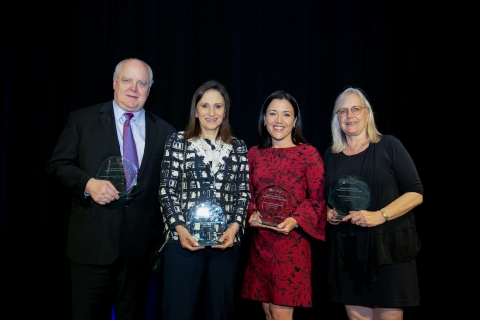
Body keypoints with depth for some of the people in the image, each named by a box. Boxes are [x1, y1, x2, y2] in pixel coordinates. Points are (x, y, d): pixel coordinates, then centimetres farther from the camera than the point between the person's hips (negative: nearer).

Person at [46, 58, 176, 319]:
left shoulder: (164, 131, 9)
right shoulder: (81, 119, 4)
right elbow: (58, 164, 1)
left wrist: (166, 232, 1)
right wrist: (88, 183, -17)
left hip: (140, 243, 2)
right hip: (92, 239, -1)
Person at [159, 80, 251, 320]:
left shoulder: (238, 147, 10)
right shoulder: (178, 141, 4)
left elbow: (243, 192, 9)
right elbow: (167, 190, 2)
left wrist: (235, 226, -7)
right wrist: (179, 228, -11)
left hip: (226, 241, 2)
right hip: (184, 240, -2)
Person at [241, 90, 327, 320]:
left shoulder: (309, 153, -4)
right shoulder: (254, 153, 8)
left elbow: (318, 198, -5)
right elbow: (247, 194, 13)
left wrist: (295, 220, -19)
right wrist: (252, 214, -7)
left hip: (292, 242, -4)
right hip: (260, 243, 4)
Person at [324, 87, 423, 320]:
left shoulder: (388, 146, -2)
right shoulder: (331, 154, 11)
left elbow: (416, 193, -6)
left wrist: (379, 216, -18)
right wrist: (329, 212, -1)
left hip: (388, 247, -3)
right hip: (346, 250, 4)